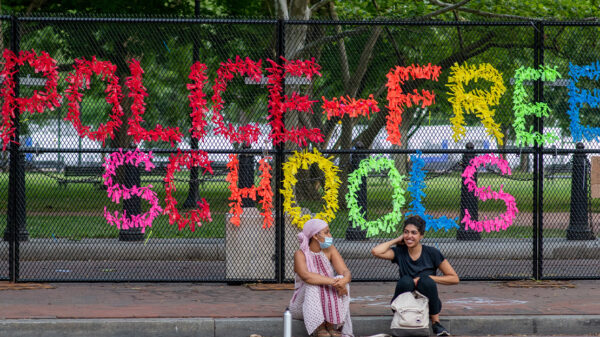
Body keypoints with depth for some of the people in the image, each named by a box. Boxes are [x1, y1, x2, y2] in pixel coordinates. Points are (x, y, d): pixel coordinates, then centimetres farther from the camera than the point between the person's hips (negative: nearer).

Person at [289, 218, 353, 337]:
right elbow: (306, 276, -34)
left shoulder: (330, 250, 0)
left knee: (341, 282, -23)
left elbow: (345, 272, -11)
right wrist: (333, 281, -41)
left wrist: (344, 280, -37)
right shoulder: (300, 254, -13)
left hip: (329, 303, 4)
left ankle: (331, 327, -26)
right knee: (312, 285, -33)